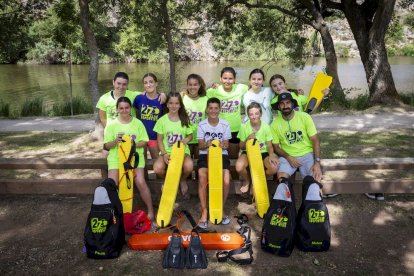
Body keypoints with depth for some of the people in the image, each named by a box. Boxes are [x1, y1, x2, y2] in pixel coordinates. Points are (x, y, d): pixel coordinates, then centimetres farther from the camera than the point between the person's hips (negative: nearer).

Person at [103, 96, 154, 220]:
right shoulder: (111, 124, 2)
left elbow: (143, 142, 3)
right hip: (116, 157, 1)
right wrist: (115, 141, -19)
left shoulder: (138, 123, 2)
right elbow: (107, 145, 3)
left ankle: (150, 210, -1)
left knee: (140, 182, -20)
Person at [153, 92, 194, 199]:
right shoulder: (162, 120, 0)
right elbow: (159, 140, 2)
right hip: (166, 151, 0)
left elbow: (190, 135, 12)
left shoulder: (185, 119, 3)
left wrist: (187, 139, -13)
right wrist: (164, 154, -13)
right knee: (157, 168, -31)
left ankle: (182, 180, 6)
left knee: (189, 166, -33)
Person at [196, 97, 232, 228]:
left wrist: (223, 145, -23)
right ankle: (204, 211, -9)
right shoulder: (202, 125, 0)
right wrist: (207, 144, -25)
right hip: (205, 155, 0)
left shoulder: (225, 124, 2)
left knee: (226, 182, -21)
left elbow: (226, 144, 2)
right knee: (202, 180, -26)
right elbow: (200, 145, -1)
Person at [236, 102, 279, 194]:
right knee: (239, 167, -32)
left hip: (263, 152, 1)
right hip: (248, 152, -1)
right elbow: (241, 147, -2)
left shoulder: (266, 127, -9)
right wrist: (247, 139, -23)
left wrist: (271, 155, -26)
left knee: (273, 168, -28)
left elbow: (269, 145, -5)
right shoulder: (244, 127, -10)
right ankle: (246, 181, 5)